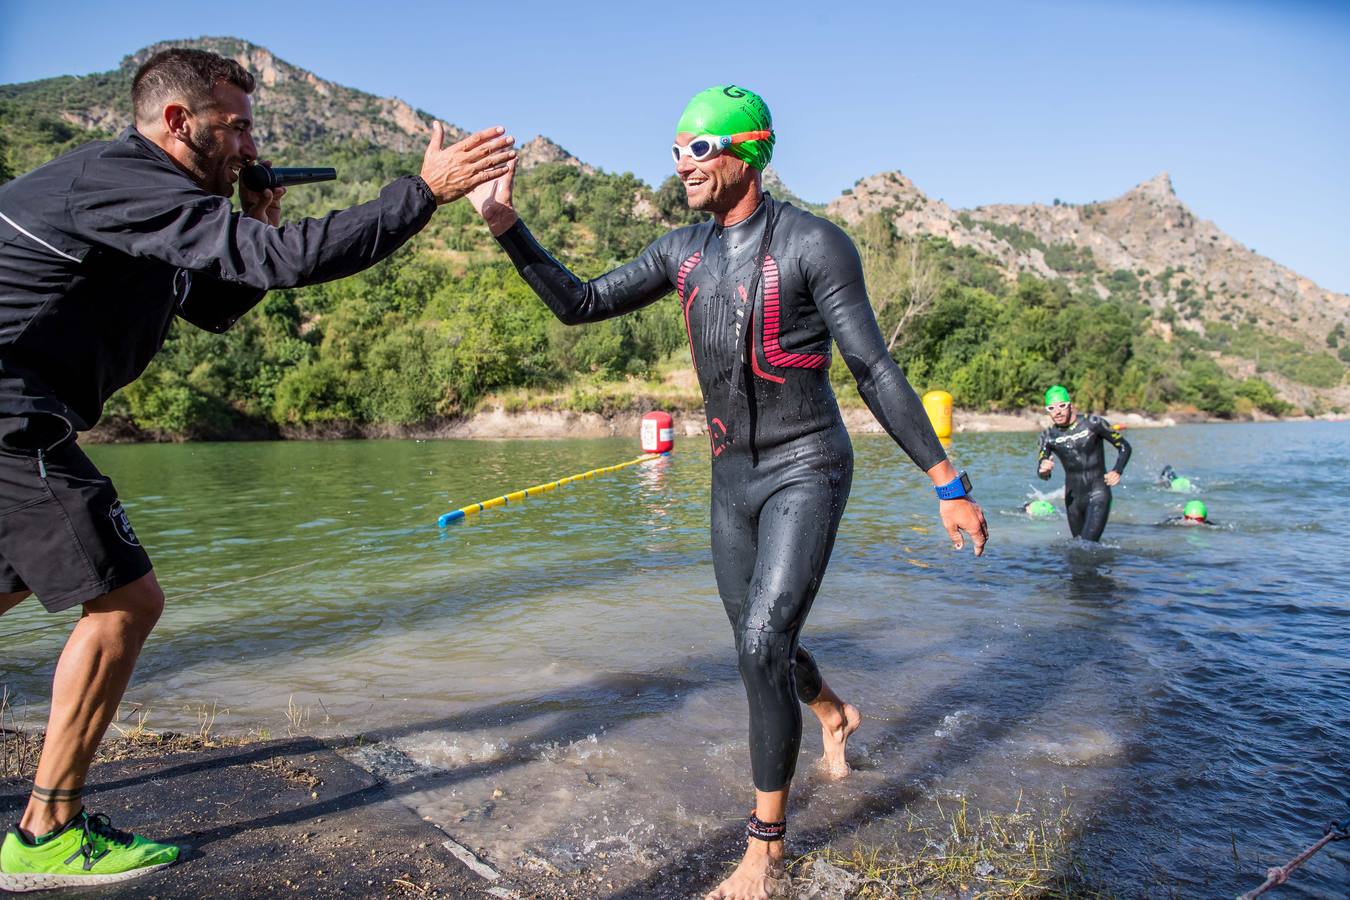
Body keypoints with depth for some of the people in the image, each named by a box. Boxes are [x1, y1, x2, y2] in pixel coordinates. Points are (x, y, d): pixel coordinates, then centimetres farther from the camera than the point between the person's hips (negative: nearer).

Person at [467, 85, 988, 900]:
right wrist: (505, 223, -6)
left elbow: (876, 370, -13)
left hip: (807, 472, -6)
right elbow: (579, 304, 5)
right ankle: (834, 714, 51)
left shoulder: (814, 243, -13)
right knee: (757, 645, 17)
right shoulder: (683, 251, 5)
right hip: (733, 478, 7)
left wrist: (947, 482, -12)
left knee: (764, 642, -17)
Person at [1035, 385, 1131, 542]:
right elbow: (1043, 475, -3)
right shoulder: (1049, 436, 1)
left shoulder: (1092, 423, -9)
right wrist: (1044, 471, -27)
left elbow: (1124, 447, 1)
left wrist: (1117, 471, -15)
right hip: (1073, 498, 4)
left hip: (1097, 495, -4)